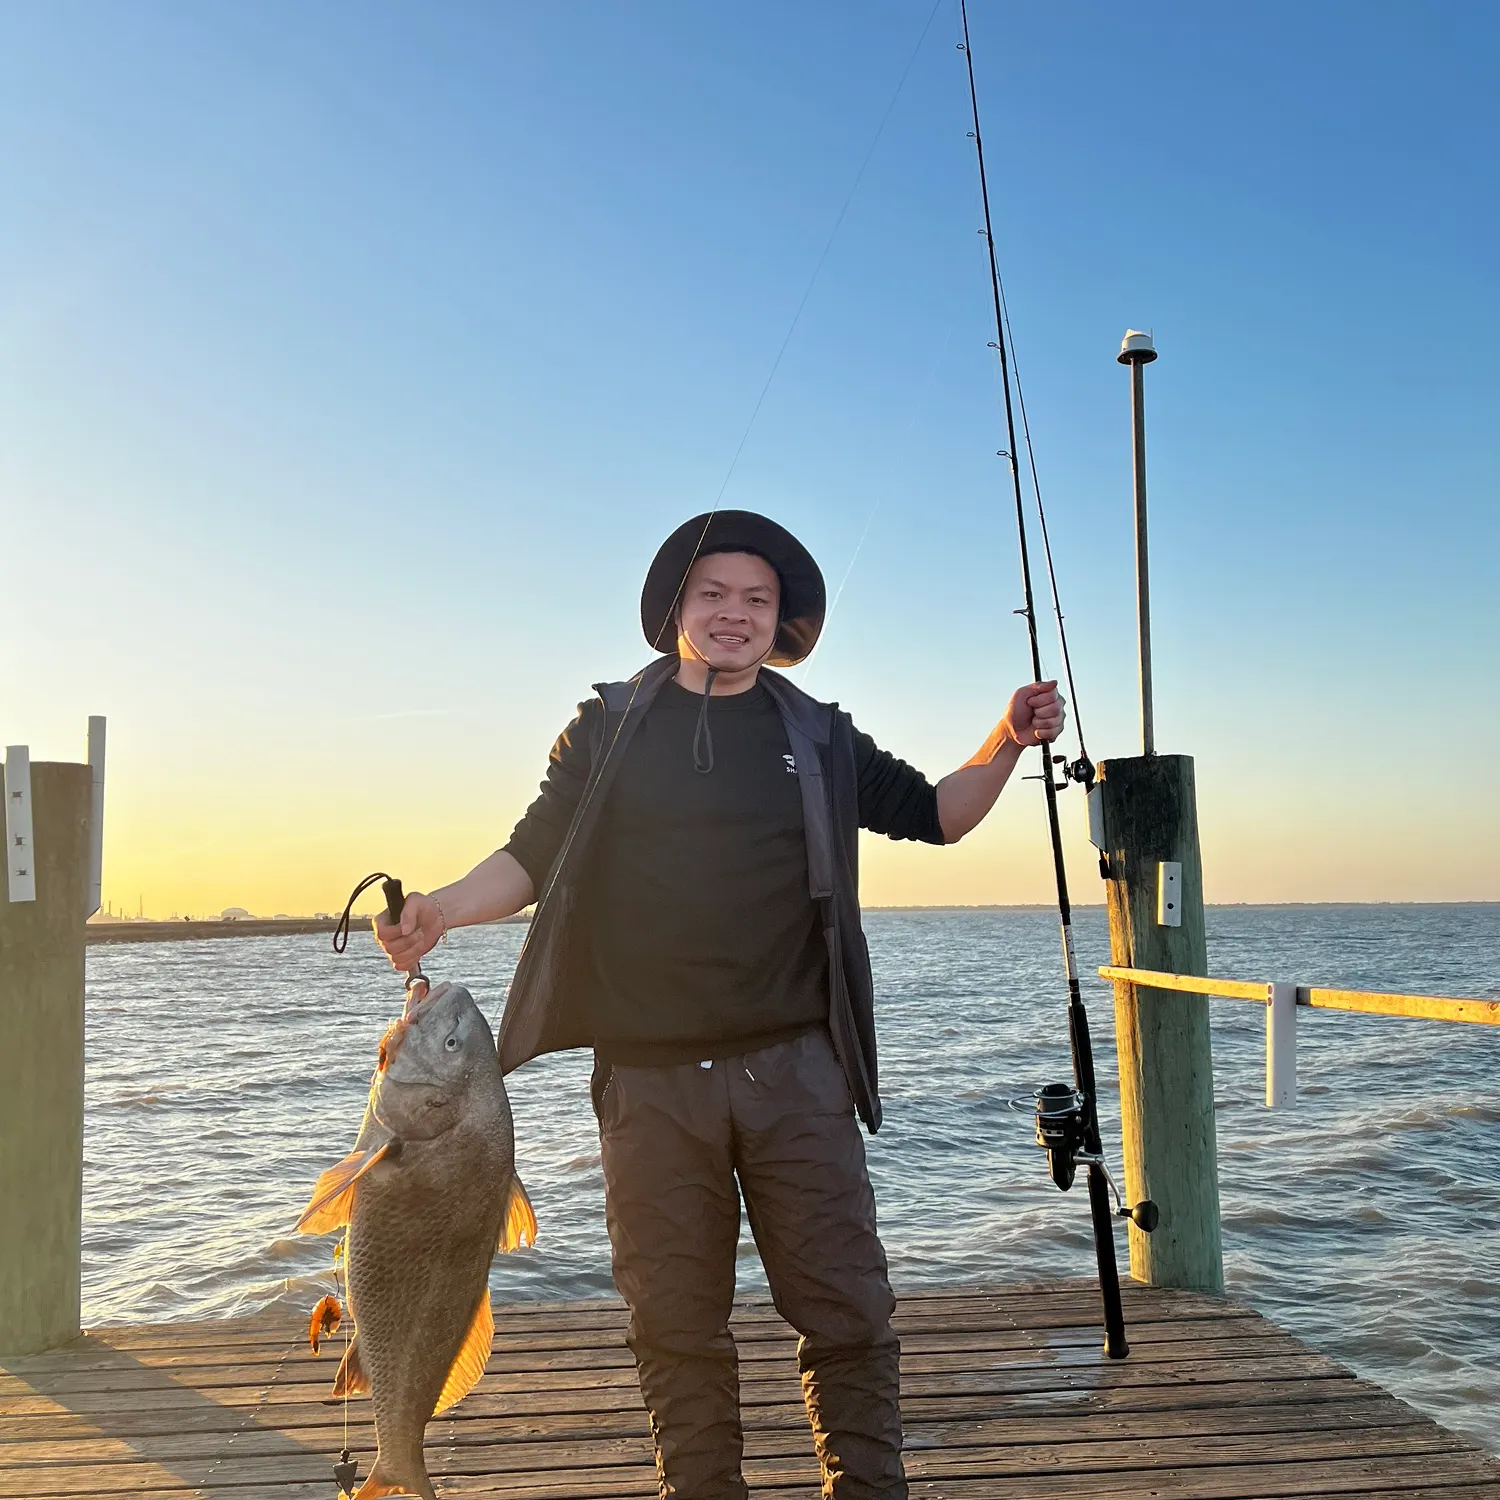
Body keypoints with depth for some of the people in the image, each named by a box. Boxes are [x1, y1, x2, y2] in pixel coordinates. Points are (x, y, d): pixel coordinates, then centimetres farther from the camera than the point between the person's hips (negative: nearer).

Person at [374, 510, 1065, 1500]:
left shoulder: (817, 737, 10)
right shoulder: (610, 727, 8)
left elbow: (936, 815, 16)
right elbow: (533, 857, 7)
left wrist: (1009, 743, 0)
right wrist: (440, 910, -10)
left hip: (793, 1071, 1)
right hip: (650, 1082, 0)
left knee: (845, 1308, 2)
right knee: (676, 1325, 9)